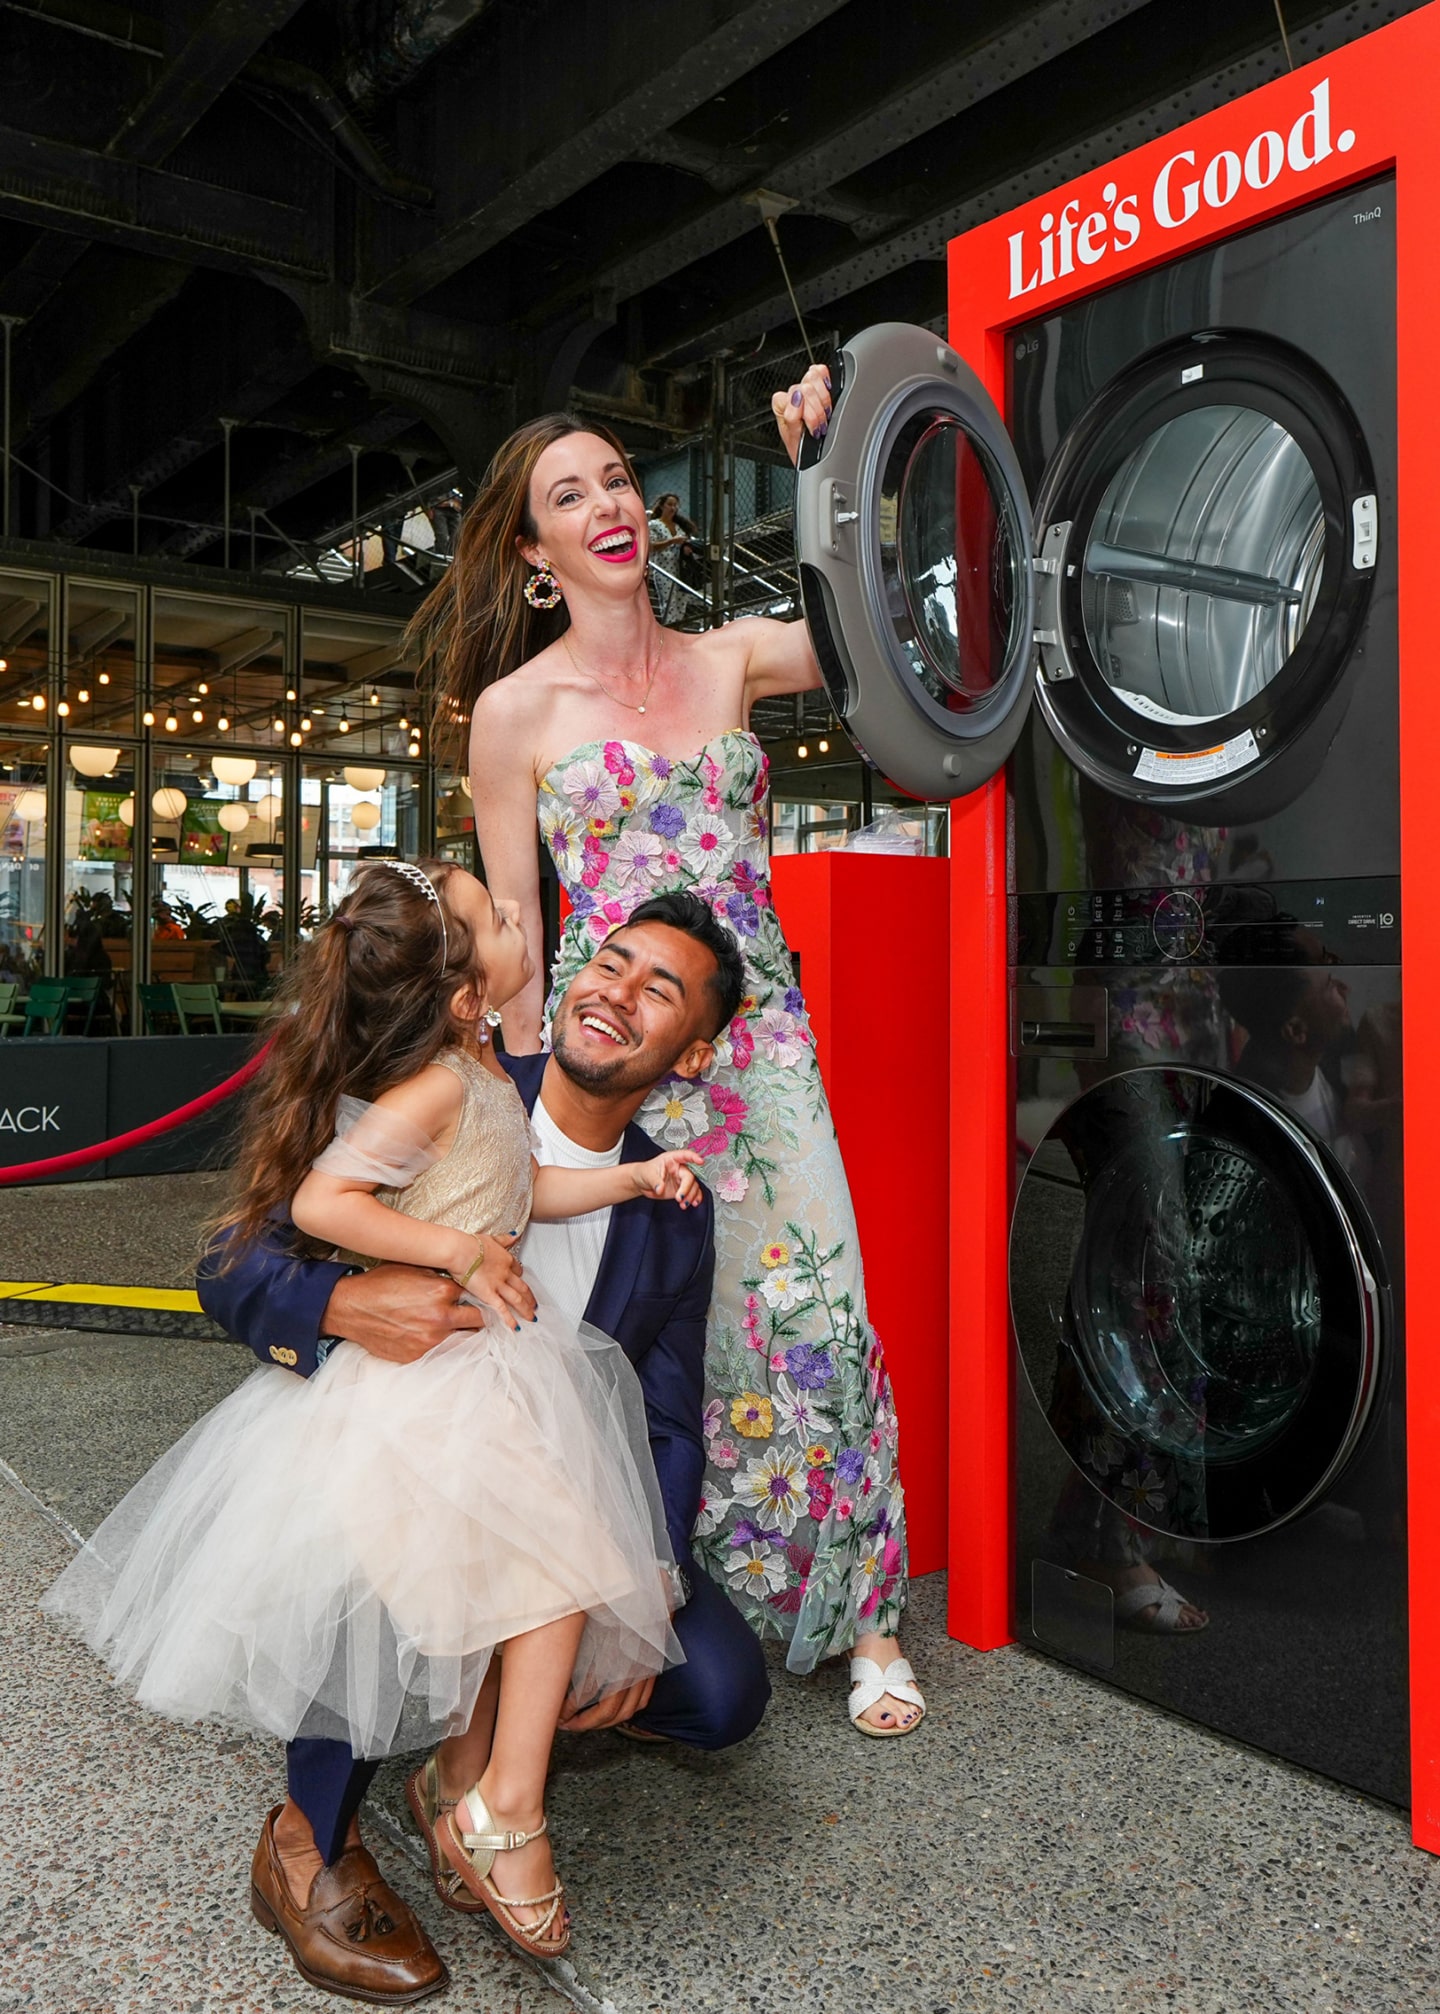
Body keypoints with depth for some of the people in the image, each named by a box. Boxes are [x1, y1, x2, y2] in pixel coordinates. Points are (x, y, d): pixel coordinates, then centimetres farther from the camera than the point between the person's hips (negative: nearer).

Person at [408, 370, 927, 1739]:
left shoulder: (730, 658, 10)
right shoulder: (516, 710, 2)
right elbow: (511, 932, 2)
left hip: (757, 1040, 2)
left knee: (807, 1310, -3)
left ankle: (862, 1620, 14)